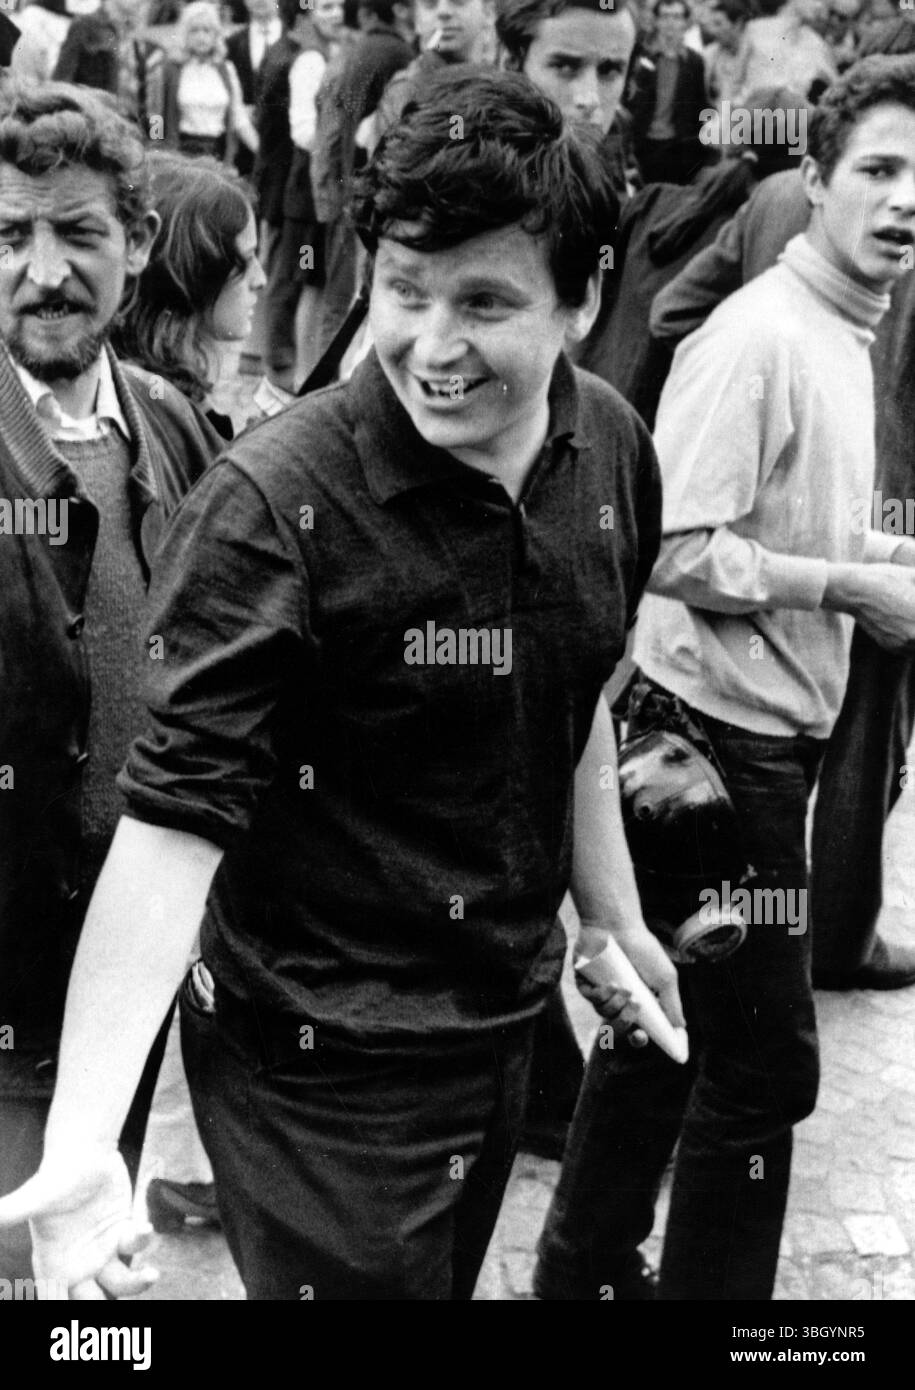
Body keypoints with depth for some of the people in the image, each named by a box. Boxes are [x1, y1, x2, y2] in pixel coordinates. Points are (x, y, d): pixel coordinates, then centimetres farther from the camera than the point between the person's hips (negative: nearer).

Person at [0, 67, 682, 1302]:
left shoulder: (614, 451, -4)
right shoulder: (275, 508, -24)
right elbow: (176, 816, -28)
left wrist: (615, 918, 17)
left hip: (507, 1017, 7)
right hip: (324, 1071, -6)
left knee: (452, 1278, 25)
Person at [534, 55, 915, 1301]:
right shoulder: (756, 336, -17)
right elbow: (677, 553, -23)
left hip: (774, 731, 9)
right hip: (726, 730, -9)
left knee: (668, 1022, 19)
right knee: (763, 1058, 1)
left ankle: (585, 1267, 36)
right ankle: (710, 1284, 18)